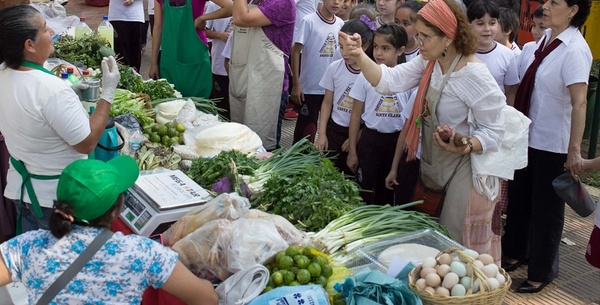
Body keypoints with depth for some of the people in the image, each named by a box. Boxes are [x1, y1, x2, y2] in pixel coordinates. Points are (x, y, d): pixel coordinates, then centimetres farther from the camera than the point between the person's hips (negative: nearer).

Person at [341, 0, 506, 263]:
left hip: (462, 170, -8)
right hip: (430, 164, 8)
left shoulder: (476, 76, -24)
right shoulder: (428, 63, 0)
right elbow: (388, 81, -11)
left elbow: (494, 132, -19)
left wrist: (464, 147, -37)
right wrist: (359, 56, -26)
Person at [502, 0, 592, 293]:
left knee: (546, 208, 8)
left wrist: (575, 151, -28)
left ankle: (542, 271, 27)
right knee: (519, 198, 21)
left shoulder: (574, 50, -20)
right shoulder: (546, 38, 3)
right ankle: (515, 252, 42)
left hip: (552, 145, -7)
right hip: (527, 136, 7)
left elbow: (579, 103, -25)